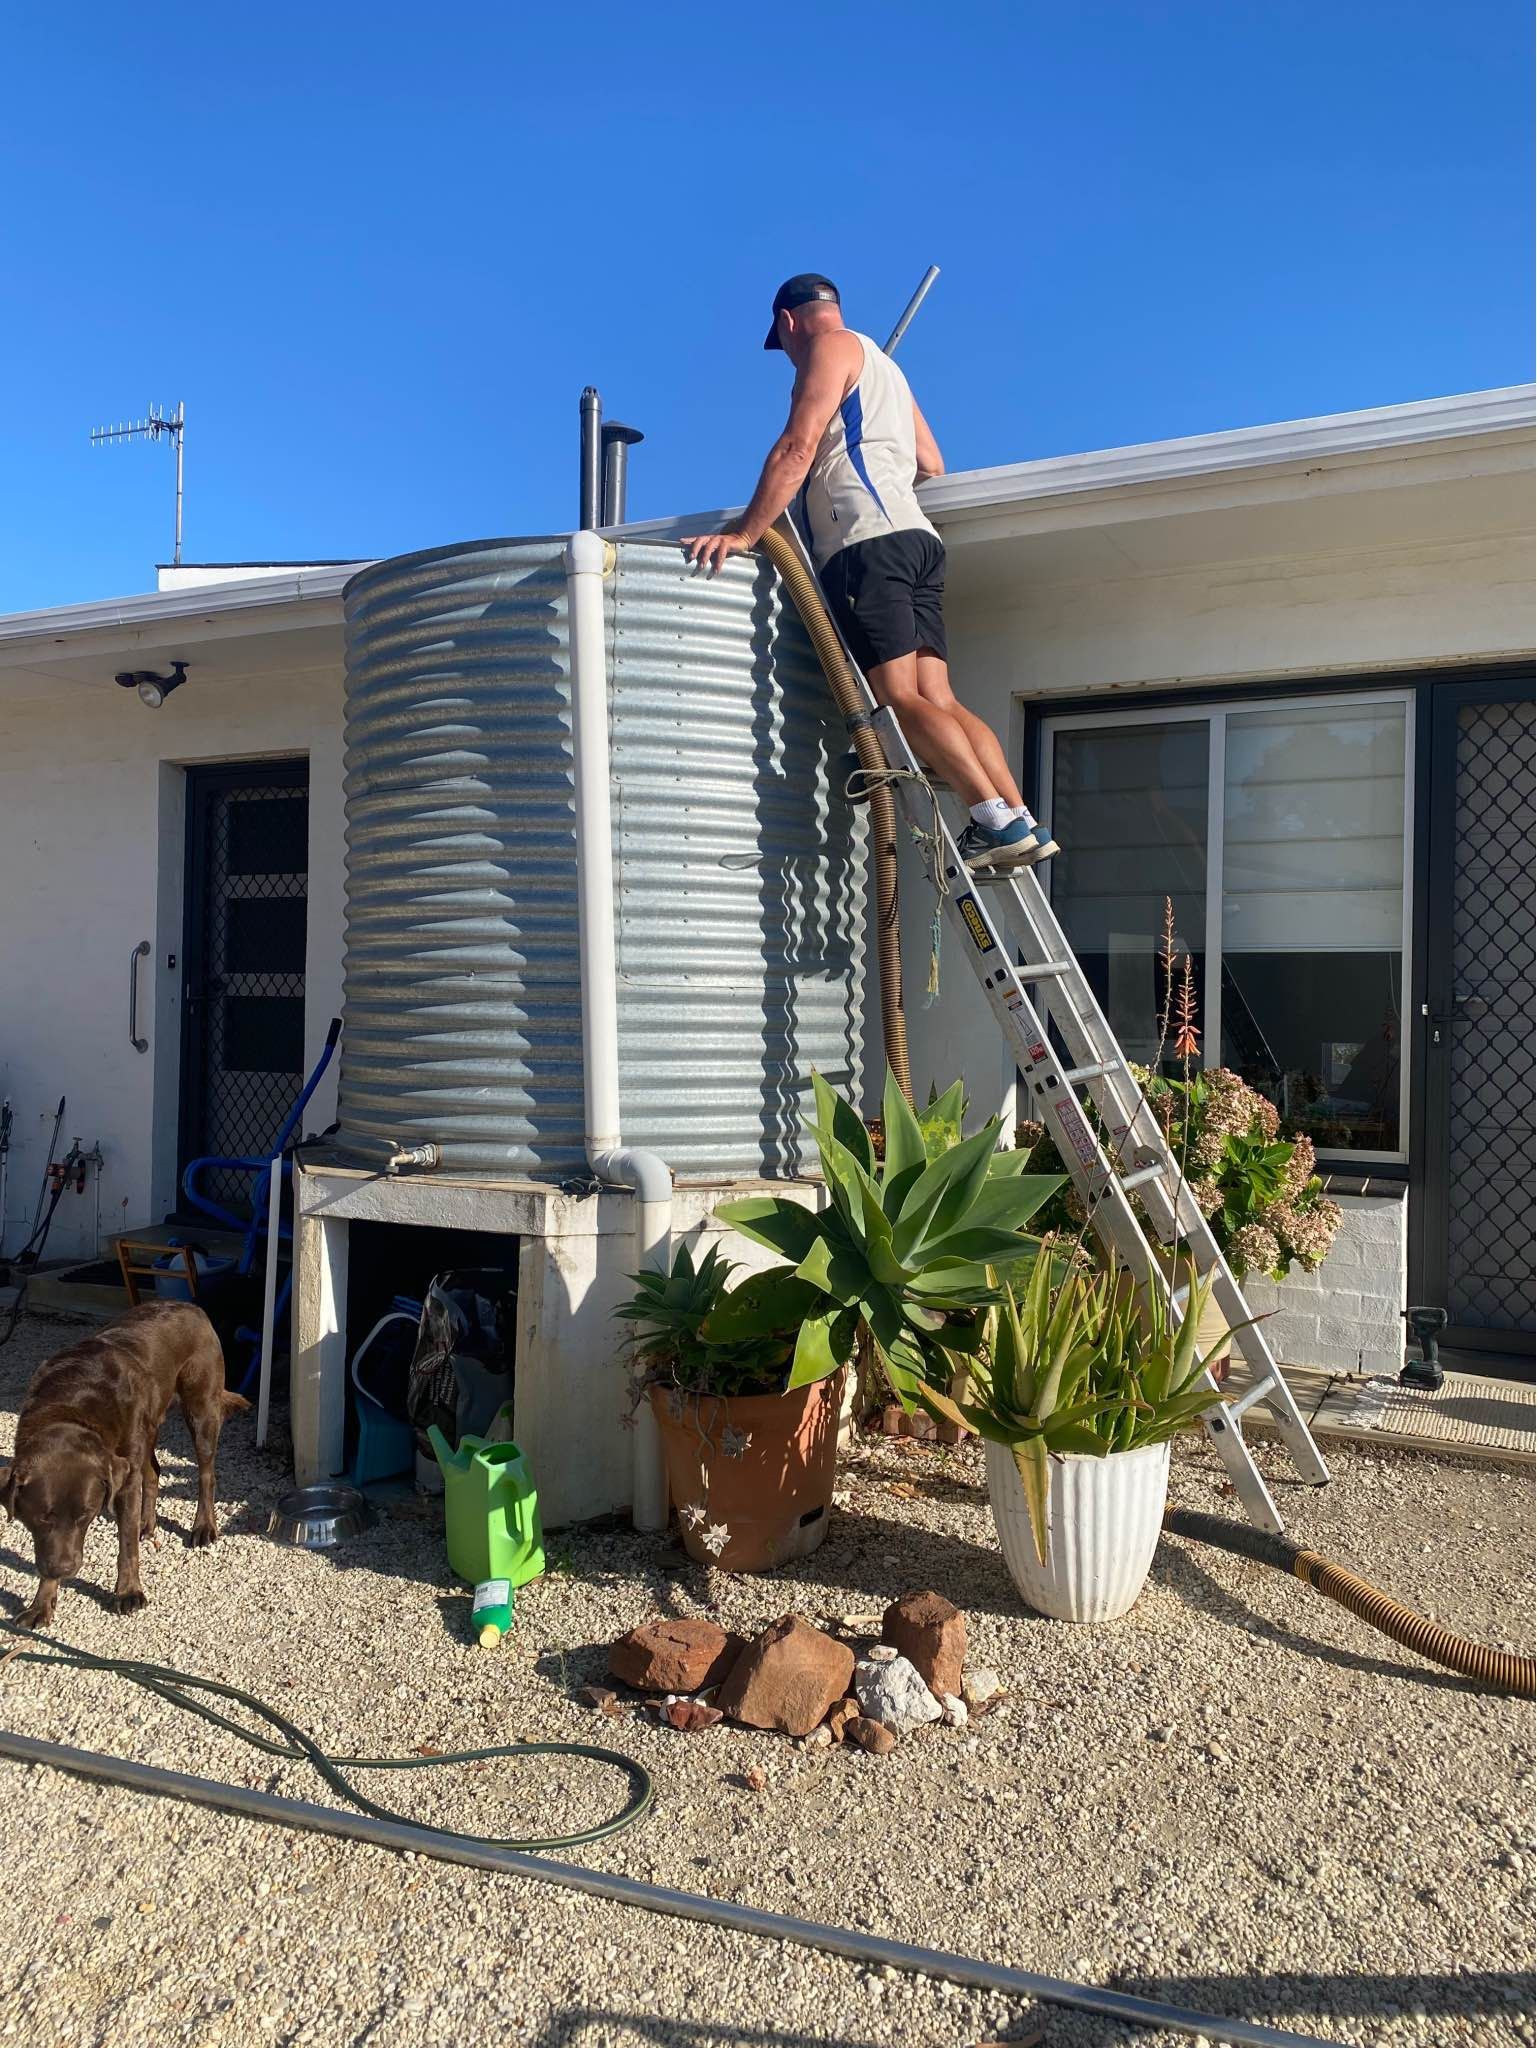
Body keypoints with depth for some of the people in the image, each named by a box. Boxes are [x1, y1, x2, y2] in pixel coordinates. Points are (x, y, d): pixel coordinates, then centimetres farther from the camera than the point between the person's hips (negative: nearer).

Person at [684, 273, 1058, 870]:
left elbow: (797, 449, -8)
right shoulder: (883, 369, 34)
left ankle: (997, 819, -29)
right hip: (917, 538, 9)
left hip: (868, 539, -9)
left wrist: (744, 534, -10)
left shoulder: (832, 347, 7)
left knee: (900, 699, -18)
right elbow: (932, 465, 35)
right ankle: (1023, 822, -17)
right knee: (938, 702, -4)